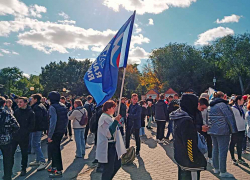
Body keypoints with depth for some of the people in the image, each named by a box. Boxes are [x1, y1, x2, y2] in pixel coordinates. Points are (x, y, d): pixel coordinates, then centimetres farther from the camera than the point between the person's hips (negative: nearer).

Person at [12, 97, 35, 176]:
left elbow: (32, 126, -7)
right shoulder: (16, 111, 6)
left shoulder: (30, 112, -6)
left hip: (24, 137, -3)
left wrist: (24, 132, -15)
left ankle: (23, 169, 26)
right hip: (14, 136, 3)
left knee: (24, 153, 10)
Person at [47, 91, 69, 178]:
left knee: (54, 150, 1)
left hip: (55, 132, -8)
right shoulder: (63, 106, 9)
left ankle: (59, 171, 6)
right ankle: (54, 166, 34)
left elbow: (53, 122, -23)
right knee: (56, 149, 21)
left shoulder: (52, 107, -15)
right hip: (62, 131, 8)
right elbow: (66, 119, 12)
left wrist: (50, 135, -21)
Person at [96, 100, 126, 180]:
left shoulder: (108, 117, 13)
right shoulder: (104, 118, -18)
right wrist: (115, 121, -29)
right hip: (107, 148, -10)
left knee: (117, 164, 19)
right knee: (108, 169, 0)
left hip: (113, 146, 10)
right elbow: (108, 133, -29)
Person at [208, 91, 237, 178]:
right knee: (223, 150, -2)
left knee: (215, 149, 16)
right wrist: (233, 130, -7)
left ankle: (216, 168, 26)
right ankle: (223, 172, 5)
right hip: (222, 131, -8)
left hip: (212, 131, 9)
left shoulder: (210, 106, 13)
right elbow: (229, 118, -13)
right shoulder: (222, 105, -14)